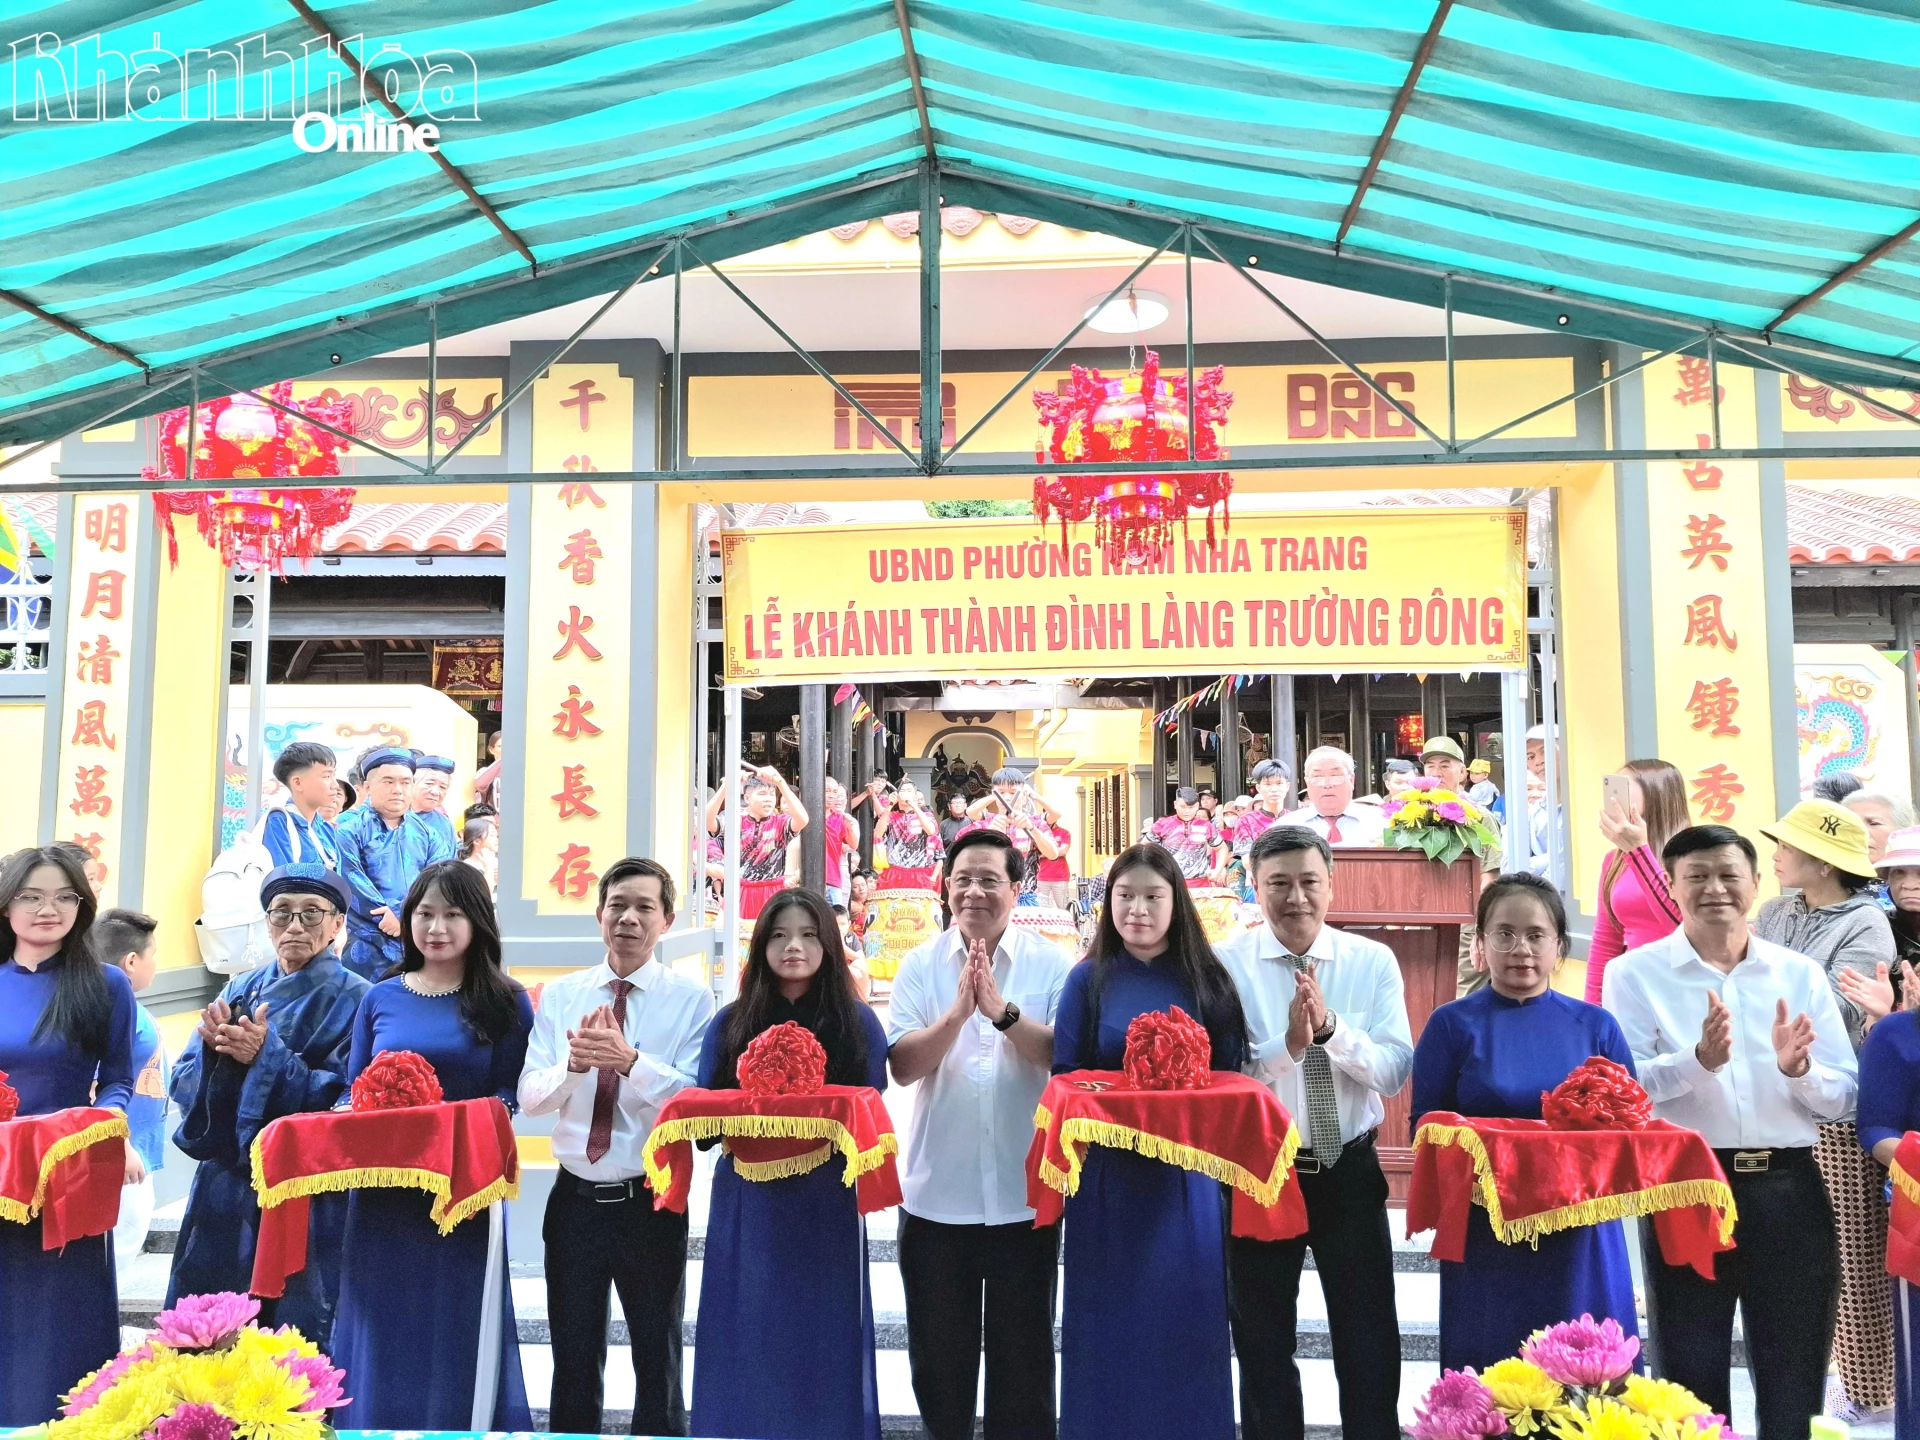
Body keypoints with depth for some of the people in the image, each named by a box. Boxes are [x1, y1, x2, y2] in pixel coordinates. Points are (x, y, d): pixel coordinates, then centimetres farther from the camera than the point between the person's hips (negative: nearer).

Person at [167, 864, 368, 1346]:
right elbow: (183, 1084, 7)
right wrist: (213, 1049, -14)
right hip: (227, 1185, 5)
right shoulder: (240, 990, 9)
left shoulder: (354, 1000, -7)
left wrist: (266, 1055, -21)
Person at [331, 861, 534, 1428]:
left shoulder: (504, 1002, 0)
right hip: (382, 1187, 3)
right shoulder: (380, 999, 9)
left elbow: (510, 1094, -4)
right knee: (382, 1334, 9)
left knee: (457, 1336, 4)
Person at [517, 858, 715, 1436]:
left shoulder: (691, 999, -8)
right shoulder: (559, 995, 1)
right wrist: (574, 1064, -26)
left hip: (651, 1203, -2)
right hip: (575, 1198, 3)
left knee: (657, 1361, 15)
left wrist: (630, 1060, -33)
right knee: (573, 1361, 19)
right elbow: (529, 1096, -5)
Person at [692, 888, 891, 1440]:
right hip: (747, 1206, 1)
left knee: (824, 1345, 6)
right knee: (748, 1347, 7)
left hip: (828, 1206, -1)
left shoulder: (857, 1023, 2)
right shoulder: (731, 1022, 6)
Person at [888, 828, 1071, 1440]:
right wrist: (958, 1011, -26)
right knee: (938, 1355, 18)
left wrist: (1003, 1011, -27)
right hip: (936, 1193, 1)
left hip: (1025, 1194, -1)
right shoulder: (920, 966, -2)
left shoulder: (1051, 965, -5)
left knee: (1023, 1355, 14)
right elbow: (902, 1066, -12)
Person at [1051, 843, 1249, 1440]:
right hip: (1109, 1176, 0)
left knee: (1186, 1324, 8)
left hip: (1188, 1175, 1)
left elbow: (1230, 1079, 4)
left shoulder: (1206, 980, 4)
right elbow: (1064, 1076, 1)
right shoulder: (1089, 979, 2)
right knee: (1109, 1328, 7)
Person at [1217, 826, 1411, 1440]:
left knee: (1371, 1341, 13)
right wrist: (1289, 1045, -29)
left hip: (1350, 1171, 1)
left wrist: (1329, 1027, -26)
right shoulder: (1227, 965, -9)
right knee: (1263, 1343, 15)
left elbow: (1394, 1071, -11)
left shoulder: (1373, 961, -3)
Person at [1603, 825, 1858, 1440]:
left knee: (1796, 1376, 14)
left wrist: (1798, 1069, -15)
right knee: (1692, 1375, 11)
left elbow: (1844, 1099, 6)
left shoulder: (1801, 974, 6)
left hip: (1789, 1189, 3)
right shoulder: (1635, 973, -3)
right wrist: (1699, 1060, -27)